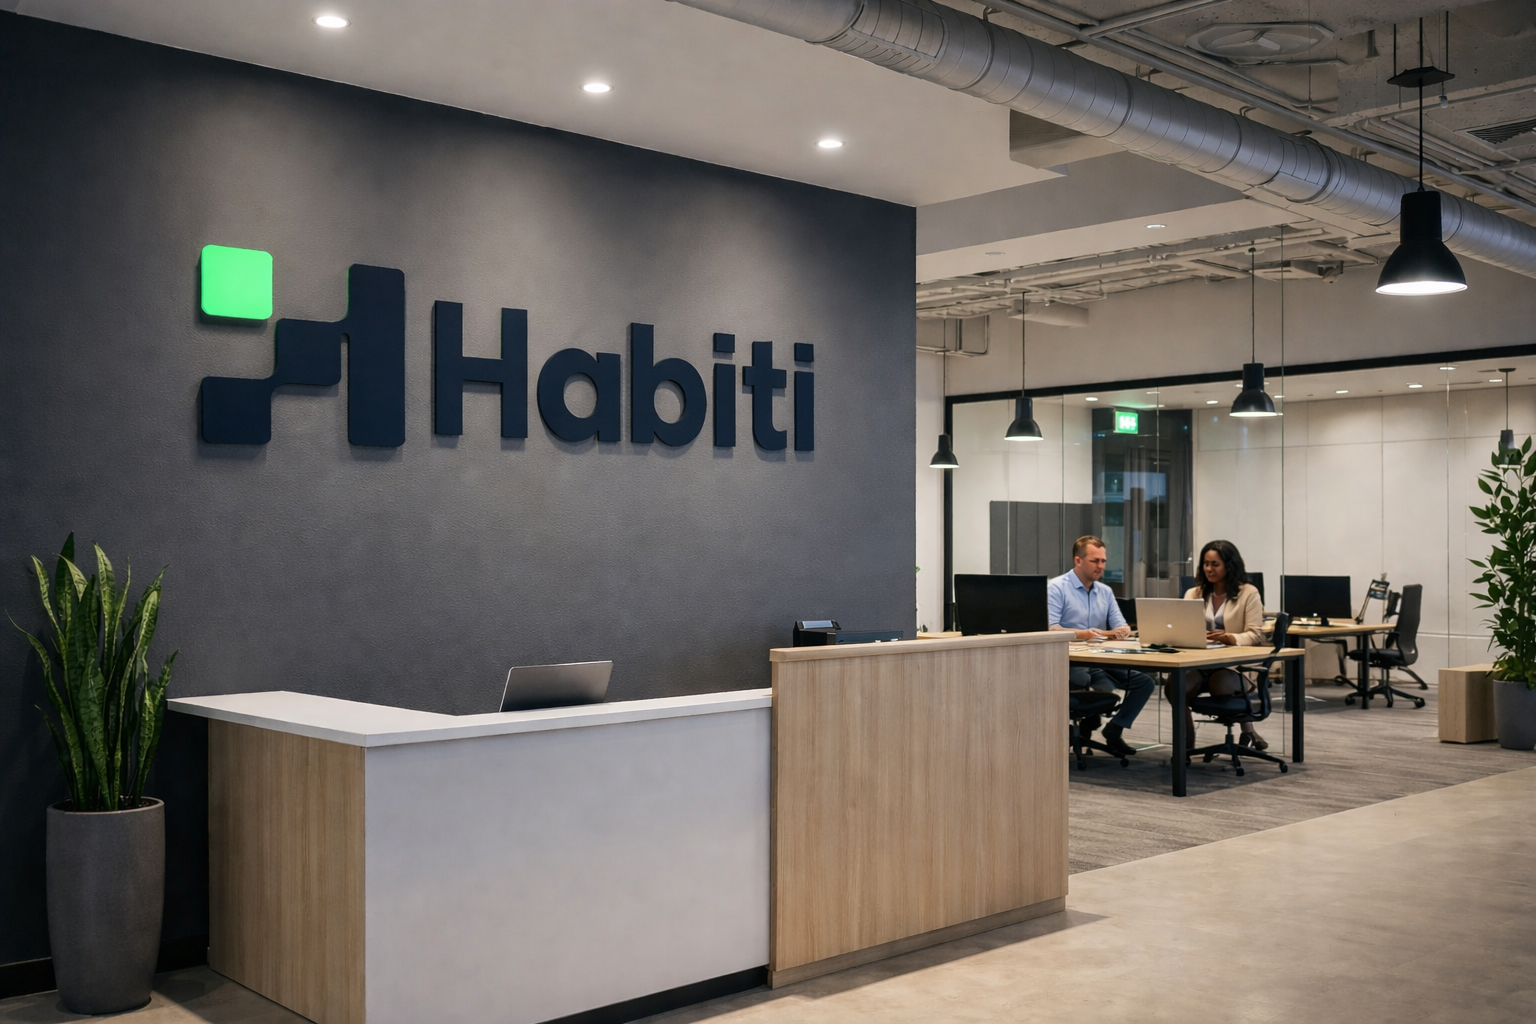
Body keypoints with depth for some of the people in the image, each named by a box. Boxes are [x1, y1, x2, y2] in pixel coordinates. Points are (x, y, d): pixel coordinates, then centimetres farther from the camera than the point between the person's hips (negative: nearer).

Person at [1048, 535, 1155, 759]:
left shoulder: (1105, 592, 15)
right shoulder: (1056, 588, -6)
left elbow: (1122, 628, 10)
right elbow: (1049, 629, -18)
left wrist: (1123, 631, -16)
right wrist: (1082, 634, -33)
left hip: (1102, 659, 7)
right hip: (1070, 661, -7)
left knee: (1144, 681, -13)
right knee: (1106, 688, -34)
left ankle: (1113, 731, -1)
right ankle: (1086, 725, -3)